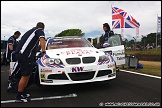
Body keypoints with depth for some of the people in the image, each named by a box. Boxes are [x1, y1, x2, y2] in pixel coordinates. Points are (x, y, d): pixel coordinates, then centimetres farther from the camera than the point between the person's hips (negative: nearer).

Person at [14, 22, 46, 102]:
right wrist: (43, 51, -22)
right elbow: (42, 39, -18)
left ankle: (24, 92, 26)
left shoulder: (31, 30, 28)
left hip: (20, 53, 9)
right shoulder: (40, 30, 4)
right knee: (25, 75, -4)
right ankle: (19, 97, 3)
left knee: (27, 74, 17)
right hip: (25, 54, -9)